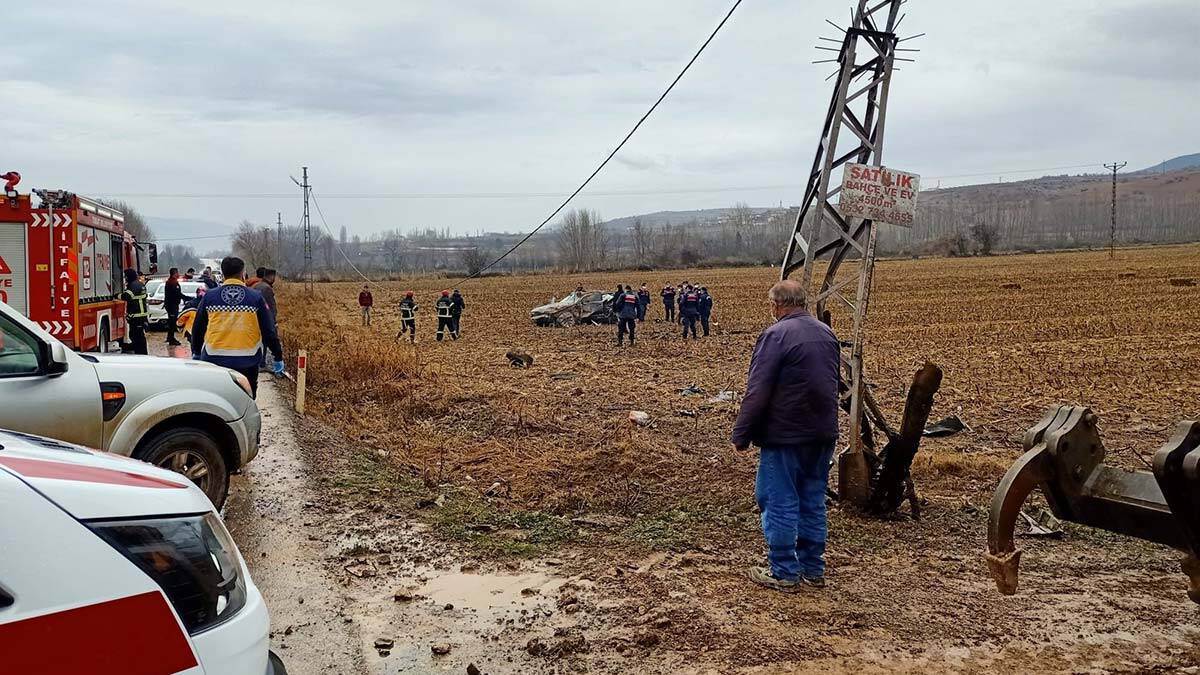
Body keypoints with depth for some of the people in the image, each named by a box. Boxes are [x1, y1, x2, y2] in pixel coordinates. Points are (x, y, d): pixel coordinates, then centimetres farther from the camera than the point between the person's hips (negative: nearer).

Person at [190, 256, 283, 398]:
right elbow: (269, 331, -2)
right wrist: (278, 358, 7)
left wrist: (196, 353, 26)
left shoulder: (209, 297, 2)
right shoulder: (256, 298, -2)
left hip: (214, 360, 1)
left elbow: (197, 328, 11)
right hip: (247, 363, -1)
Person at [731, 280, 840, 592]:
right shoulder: (827, 334, 10)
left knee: (780, 503, 1)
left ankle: (785, 573, 6)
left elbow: (757, 393, -17)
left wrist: (741, 435, -11)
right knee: (813, 502, 14)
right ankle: (813, 569, 21)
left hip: (785, 436, -7)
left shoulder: (776, 335, -15)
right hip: (823, 435, 8)